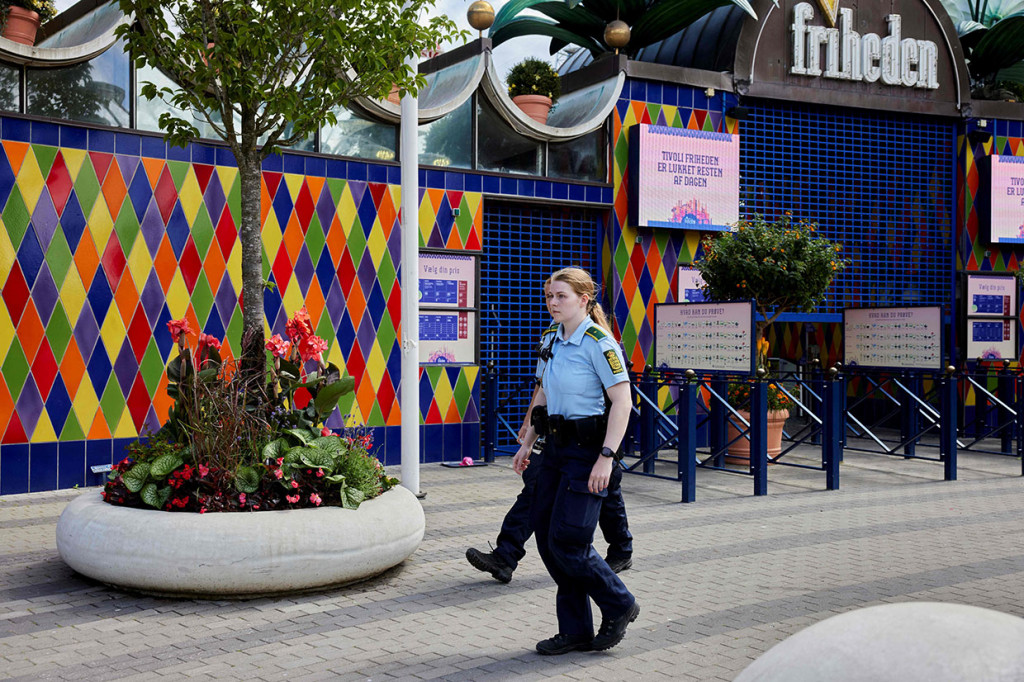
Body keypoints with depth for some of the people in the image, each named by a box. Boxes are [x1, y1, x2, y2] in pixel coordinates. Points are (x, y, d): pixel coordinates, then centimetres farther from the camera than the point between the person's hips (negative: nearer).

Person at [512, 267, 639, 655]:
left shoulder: (598, 342, -13)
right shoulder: (556, 340, 11)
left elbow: (622, 401, -18)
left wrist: (606, 457, -22)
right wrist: (527, 443, 19)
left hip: (587, 448, -8)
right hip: (556, 446, 9)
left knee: (567, 542, -8)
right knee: (546, 537, 7)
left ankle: (619, 606, 16)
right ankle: (575, 631, 18)